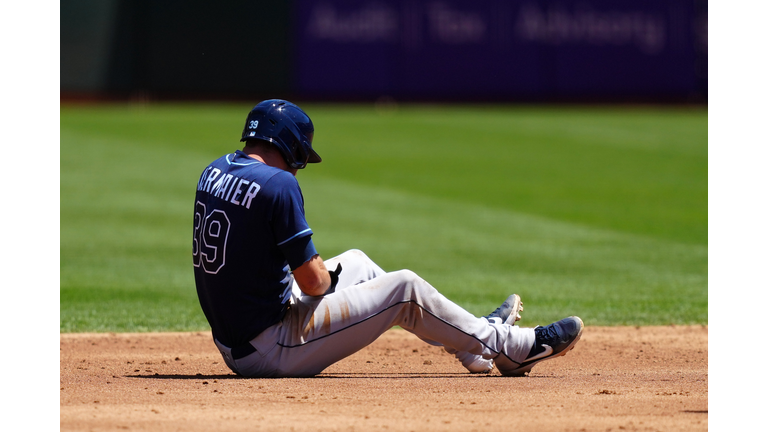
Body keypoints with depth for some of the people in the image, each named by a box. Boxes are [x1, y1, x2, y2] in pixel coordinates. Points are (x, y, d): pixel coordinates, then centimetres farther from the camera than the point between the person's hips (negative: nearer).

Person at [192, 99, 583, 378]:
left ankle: (471, 339, 32)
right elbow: (313, 283, -17)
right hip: (273, 352, -9)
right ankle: (509, 347, 17)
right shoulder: (278, 184, -20)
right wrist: (320, 272, 3)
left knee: (354, 263, 26)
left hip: (231, 345, 9)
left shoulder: (213, 171, 5)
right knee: (405, 289, 1)